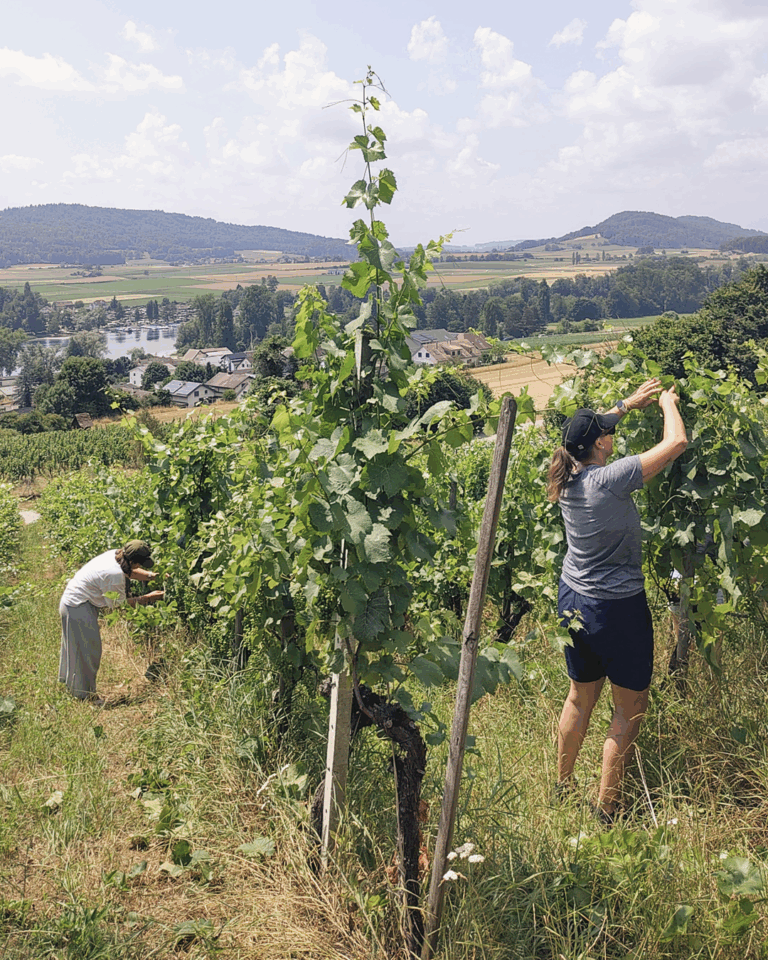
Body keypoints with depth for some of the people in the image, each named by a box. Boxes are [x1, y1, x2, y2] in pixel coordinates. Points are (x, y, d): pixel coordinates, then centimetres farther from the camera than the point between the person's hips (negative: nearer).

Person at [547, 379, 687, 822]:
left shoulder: (568, 477, -1)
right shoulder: (610, 479, -22)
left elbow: (586, 431, 21)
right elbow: (676, 443, -18)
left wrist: (629, 403, 21)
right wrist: (667, 401, 0)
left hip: (574, 602, 8)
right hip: (618, 608, -7)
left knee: (581, 698, 21)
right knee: (631, 707, 8)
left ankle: (563, 786, 35)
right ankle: (607, 809, 15)